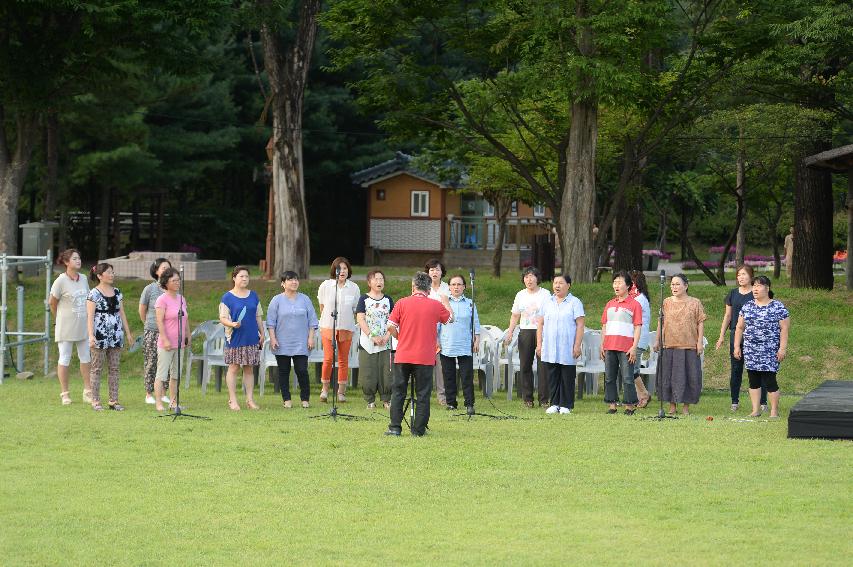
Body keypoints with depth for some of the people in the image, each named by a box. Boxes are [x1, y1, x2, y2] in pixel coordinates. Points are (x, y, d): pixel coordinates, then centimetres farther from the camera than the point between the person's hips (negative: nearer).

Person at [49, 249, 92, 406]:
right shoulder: (61, 281, -11)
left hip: (83, 326, 6)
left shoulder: (83, 279, 6)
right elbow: (52, 302, -2)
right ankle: (64, 394, 7)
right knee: (64, 359, 1)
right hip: (66, 328, -6)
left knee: (86, 358, 7)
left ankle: (88, 392, 14)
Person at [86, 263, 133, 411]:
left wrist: (128, 332, 13)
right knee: (97, 368, -1)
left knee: (114, 368, 6)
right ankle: (95, 401, 2)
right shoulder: (94, 294, -5)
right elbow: (90, 316, -10)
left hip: (116, 335, 6)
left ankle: (113, 400, 10)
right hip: (100, 335, -6)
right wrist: (91, 336, -19)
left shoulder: (117, 292, 13)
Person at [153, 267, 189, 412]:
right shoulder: (162, 300, -9)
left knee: (175, 375, 10)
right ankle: (158, 403, -4)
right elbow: (160, 321, -15)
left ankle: (173, 402, 16)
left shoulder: (181, 299, 13)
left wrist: (188, 337, 17)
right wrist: (165, 340, -20)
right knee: (162, 374, -6)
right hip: (166, 345, -7)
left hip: (179, 344, 7)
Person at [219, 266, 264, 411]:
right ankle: (232, 401, 3)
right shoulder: (227, 297, -2)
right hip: (235, 339, -4)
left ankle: (250, 400, 10)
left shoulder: (253, 296, 12)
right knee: (233, 368, -2)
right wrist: (232, 324, -24)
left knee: (249, 369, 7)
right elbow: (222, 318, -6)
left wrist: (262, 333, 12)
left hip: (251, 338, 4)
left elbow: (258, 316, 17)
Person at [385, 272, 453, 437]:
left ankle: (395, 427, 6)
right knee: (423, 394, 6)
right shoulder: (436, 306, -1)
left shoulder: (402, 303, -3)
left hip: (403, 355, 1)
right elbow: (450, 318, 17)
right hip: (425, 358, -1)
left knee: (398, 392, 9)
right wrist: (446, 303, 35)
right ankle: (418, 429, 5)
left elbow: (391, 326, -6)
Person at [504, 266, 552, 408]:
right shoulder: (520, 295, 14)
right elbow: (515, 316, 17)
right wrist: (509, 333, 8)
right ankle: (527, 398, 9)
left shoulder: (545, 294, 1)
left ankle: (544, 399, -5)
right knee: (525, 365, 3)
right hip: (525, 332, 4)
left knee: (543, 366, -8)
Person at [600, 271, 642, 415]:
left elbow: (637, 327, -4)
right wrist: (602, 345, 12)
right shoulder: (610, 304, 17)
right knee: (609, 377, 6)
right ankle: (612, 405, 11)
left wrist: (634, 347, -12)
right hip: (610, 347, 6)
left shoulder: (634, 305, 0)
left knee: (627, 378, -6)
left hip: (626, 348, -6)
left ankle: (630, 406, -1)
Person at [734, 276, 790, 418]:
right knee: (753, 381, 5)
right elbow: (739, 328, 15)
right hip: (750, 350, 5)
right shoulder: (747, 307, 11)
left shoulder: (778, 307, -2)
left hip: (769, 351, -5)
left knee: (769, 380, -7)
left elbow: (784, 329, -5)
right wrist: (737, 346, 10)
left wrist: (783, 348, -11)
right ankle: (755, 409, 11)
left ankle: (774, 411, 2)